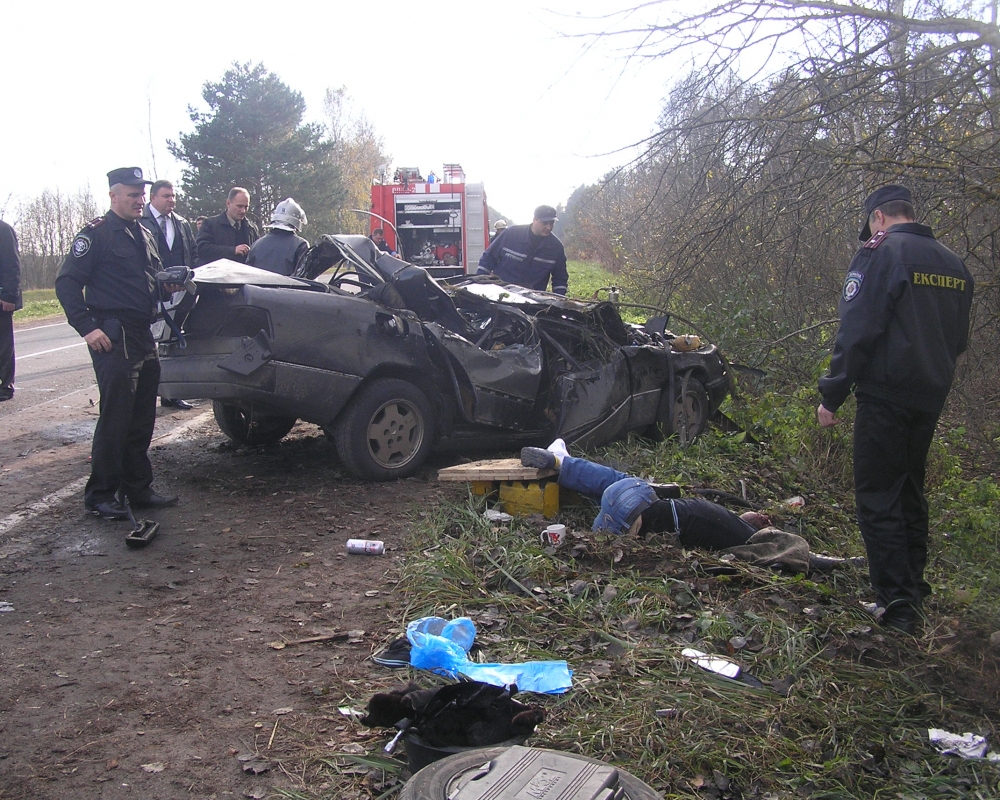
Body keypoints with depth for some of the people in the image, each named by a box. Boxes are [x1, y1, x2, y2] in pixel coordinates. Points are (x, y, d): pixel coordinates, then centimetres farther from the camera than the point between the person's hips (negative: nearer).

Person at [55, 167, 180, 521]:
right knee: (115, 417, -8)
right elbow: (67, 283, -11)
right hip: (113, 337, -8)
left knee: (142, 418, 11)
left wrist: (168, 284, 6)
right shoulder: (97, 233, -6)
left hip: (143, 336, 8)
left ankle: (138, 488, 20)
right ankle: (100, 495, 1)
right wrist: (87, 327, -19)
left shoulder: (143, 234, 19)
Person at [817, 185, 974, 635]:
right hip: (931, 396, 8)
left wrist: (831, 396, -12)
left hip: (886, 394, -8)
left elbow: (857, 332, -16)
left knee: (877, 496, -3)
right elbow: (958, 339, 19)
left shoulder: (881, 254, -10)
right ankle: (913, 591, 27)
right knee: (910, 491, 19)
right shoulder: (953, 264, 13)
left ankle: (898, 605, -5)